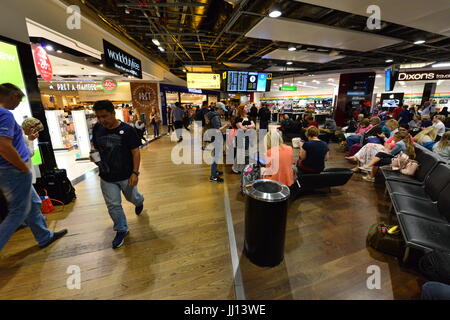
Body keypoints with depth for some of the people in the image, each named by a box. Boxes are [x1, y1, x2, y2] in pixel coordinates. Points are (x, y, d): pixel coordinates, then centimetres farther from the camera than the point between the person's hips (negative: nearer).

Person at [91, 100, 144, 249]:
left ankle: (139, 201, 55)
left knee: (132, 197, 18)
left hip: (126, 175, -3)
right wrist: (94, 154, -9)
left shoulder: (127, 130, -16)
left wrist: (135, 172, -17)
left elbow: (135, 152, -13)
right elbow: (96, 147, 13)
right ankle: (121, 230, 30)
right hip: (106, 177, 3)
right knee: (113, 206, 10)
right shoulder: (97, 128, -3)